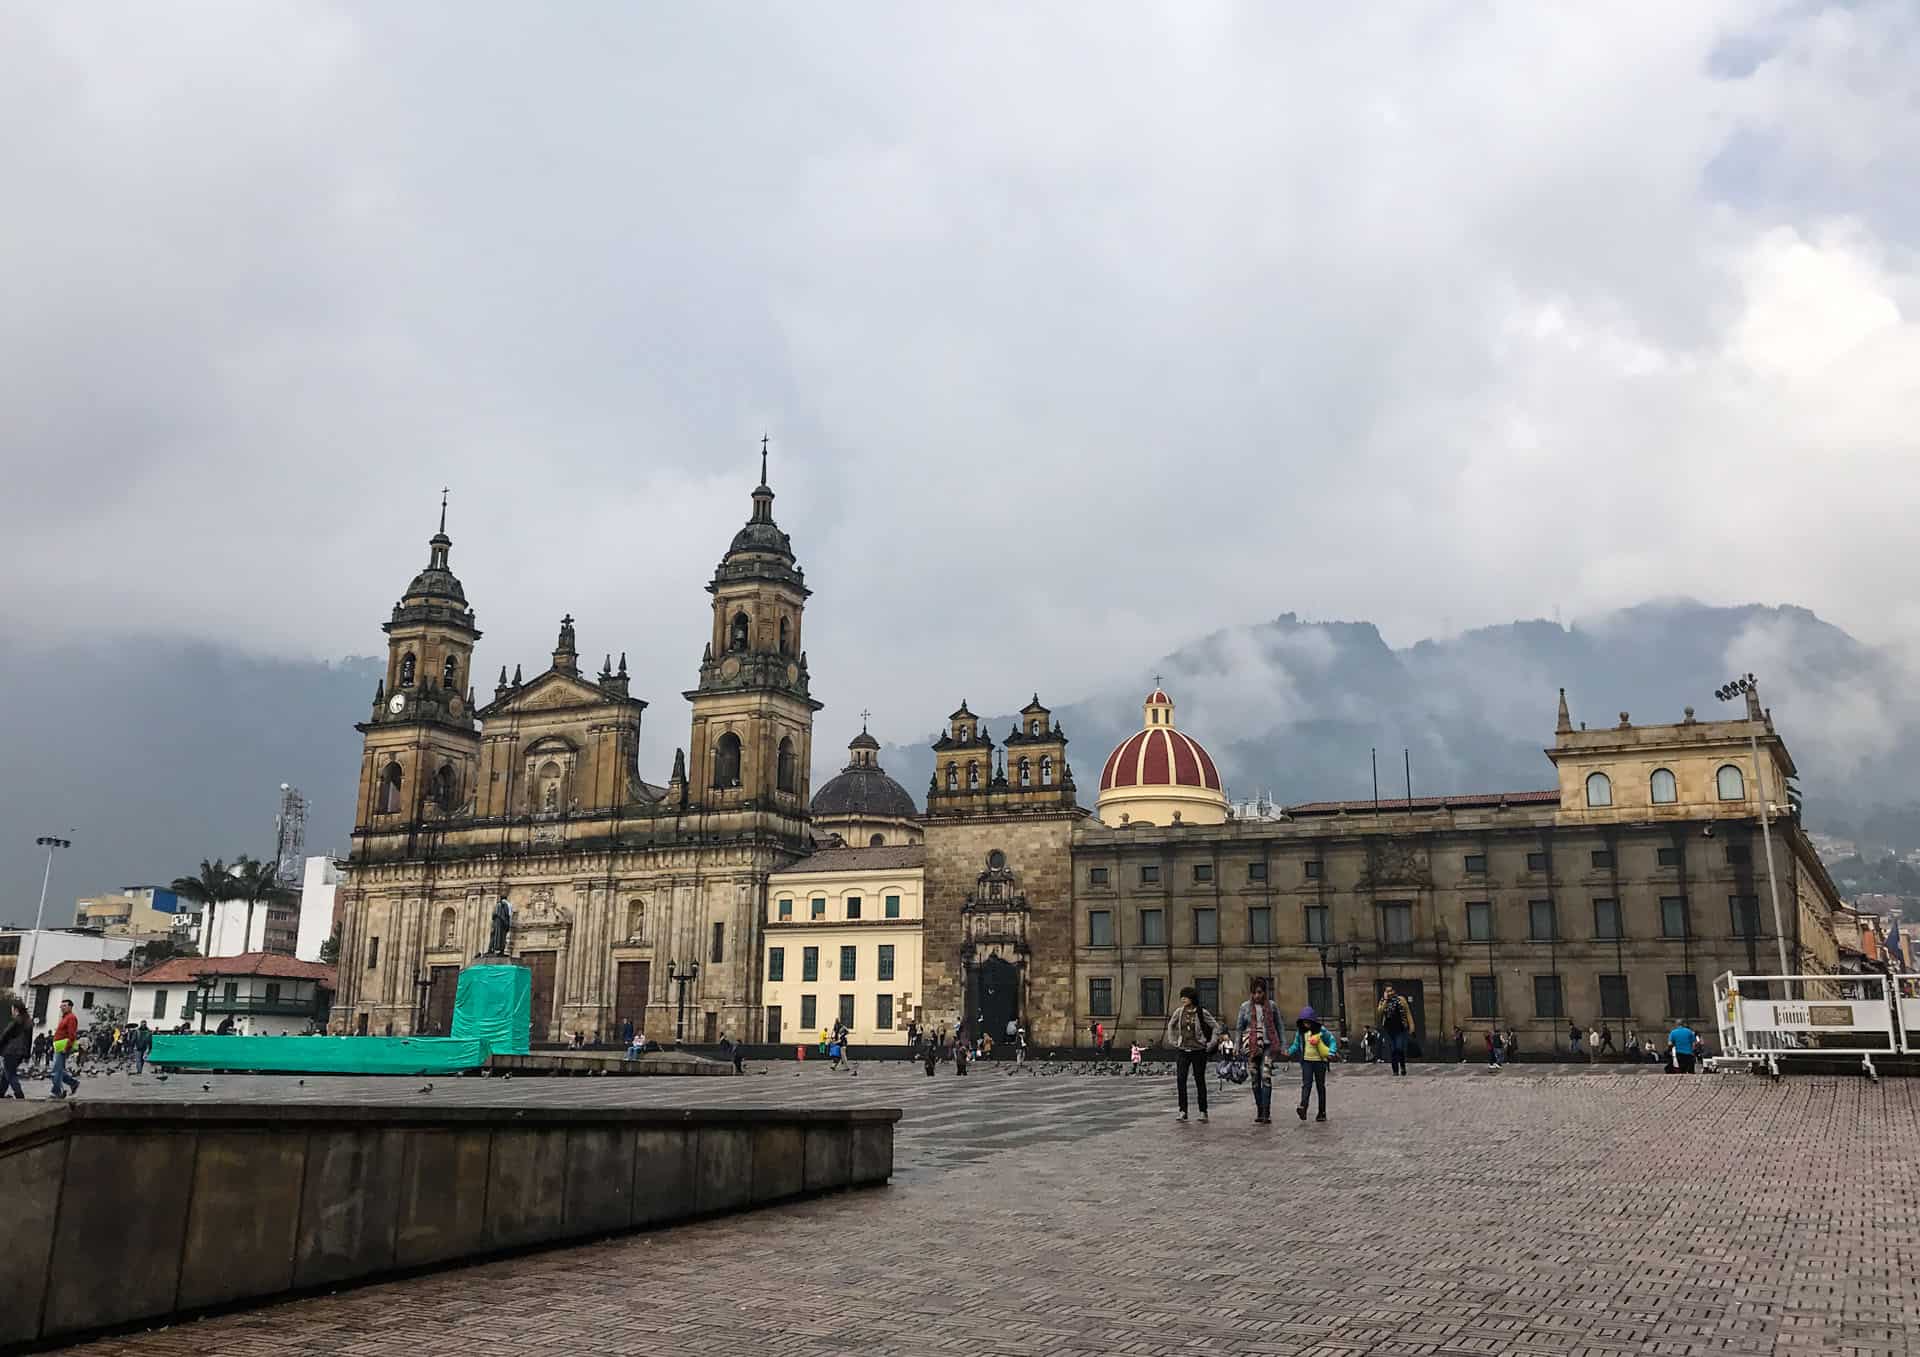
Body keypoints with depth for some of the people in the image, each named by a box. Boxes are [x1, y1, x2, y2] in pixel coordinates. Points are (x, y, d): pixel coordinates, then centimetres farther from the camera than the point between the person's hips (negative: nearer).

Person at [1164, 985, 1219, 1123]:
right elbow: (1170, 1025, 19)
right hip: (1182, 1050, 3)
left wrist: (1211, 1043, -4)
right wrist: (1172, 1040, 12)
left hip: (1198, 1051, -3)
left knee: (1200, 1080, 3)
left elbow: (1216, 1026, 0)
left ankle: (1203, 1111, 12)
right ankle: (1183, 1111, 2)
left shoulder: (1202, 1013, -6)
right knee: (1181, 1080, -4)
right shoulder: (1179, 1012, 3)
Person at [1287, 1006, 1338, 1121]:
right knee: (1306, 1084, -13)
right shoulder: (1300, 1032, 4)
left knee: (1320, 1086, 6)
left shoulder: (1321, 1030, -4)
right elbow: (1296, 1045, 12)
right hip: (1306, 1061, 1)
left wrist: (1331, 1053, -11)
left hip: (1320, 1061, -1)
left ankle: (1322, 1113, 13)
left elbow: (1332, 1041, 3)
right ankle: (1303, 1108, -29)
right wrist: (1289, 1051, -6)